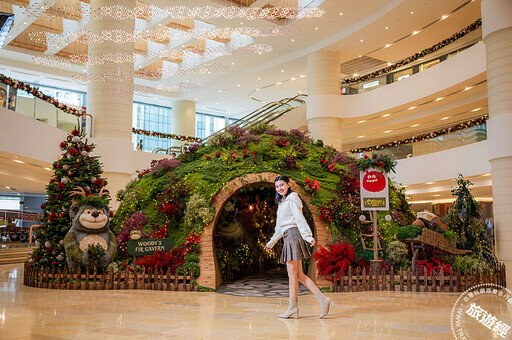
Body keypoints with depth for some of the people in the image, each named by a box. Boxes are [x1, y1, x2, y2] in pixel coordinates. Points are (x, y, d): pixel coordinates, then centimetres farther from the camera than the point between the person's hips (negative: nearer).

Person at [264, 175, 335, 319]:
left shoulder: (292, 199, -3)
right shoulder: (282, 202, 24)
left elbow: (300, 219, -14)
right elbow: (280, 227, 29)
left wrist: (309, 236, -23)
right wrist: (271, 243, 34)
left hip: (293, 235, -9)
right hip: (288, 237, 9)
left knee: (292, 273, -6)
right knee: (299, 274, 5)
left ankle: (293, 307, 0)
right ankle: (323, 299, 3)